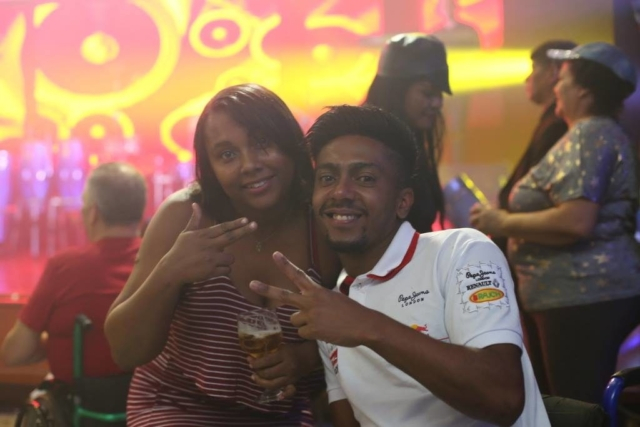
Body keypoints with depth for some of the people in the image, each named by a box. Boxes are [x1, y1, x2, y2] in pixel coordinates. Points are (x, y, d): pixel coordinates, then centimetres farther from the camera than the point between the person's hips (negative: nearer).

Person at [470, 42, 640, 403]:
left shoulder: (588, 134, -14)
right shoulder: (602, 132, 18)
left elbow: (575, 221, -26)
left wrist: (504, 223, -14)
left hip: (585, 296, -11)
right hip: (594, 292, 11)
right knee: (590, 408, 15)